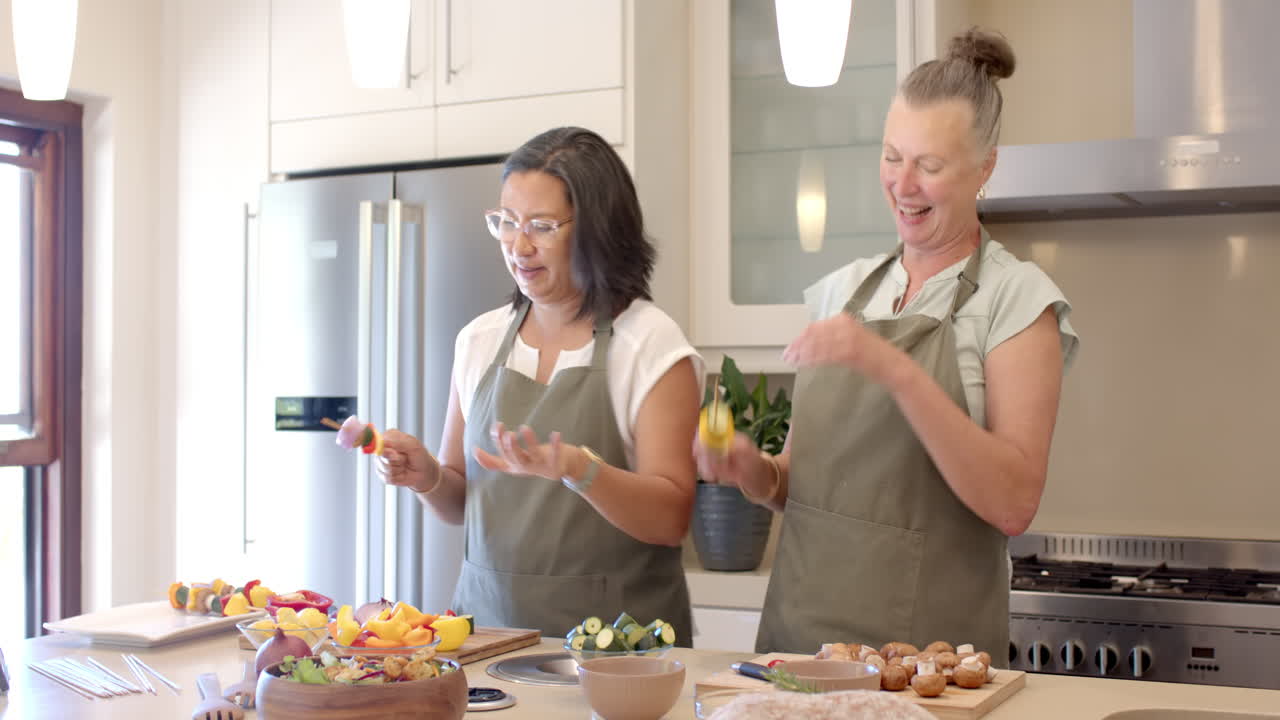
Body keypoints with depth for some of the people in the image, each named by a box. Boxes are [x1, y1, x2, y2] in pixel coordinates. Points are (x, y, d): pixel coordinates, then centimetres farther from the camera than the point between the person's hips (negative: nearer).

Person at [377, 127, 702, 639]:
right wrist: (428, 477, -3)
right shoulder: (480, 340, 10)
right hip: (488, 621, 4)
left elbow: (670, 520, -10)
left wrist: (576, 467, -24)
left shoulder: (651, 344, -4)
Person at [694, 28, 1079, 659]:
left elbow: (1013, 504, -16)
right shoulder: (842, 290, 8)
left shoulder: (1017, 299, -6)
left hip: (927, 643, -4)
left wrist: (896, 369, -24)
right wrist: (754, 470, -7)